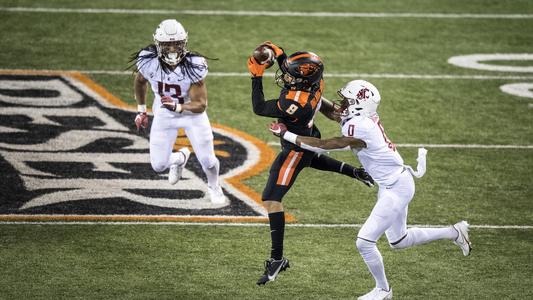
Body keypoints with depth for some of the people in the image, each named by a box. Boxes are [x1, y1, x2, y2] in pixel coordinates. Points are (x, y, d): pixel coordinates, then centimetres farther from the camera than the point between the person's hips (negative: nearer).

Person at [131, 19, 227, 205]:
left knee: (207, 160, -3)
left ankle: (214, 187, 33)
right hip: (164, 114, 2)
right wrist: (141, 111, 9)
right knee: (158, 166, -2)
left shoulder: (193, 67, -31)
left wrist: (177, 107, -45)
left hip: (192, 112, -2)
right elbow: (140, 82, 2)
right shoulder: (148, 62, -24)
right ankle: (180, 158, 36)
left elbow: (201, 105, -28)